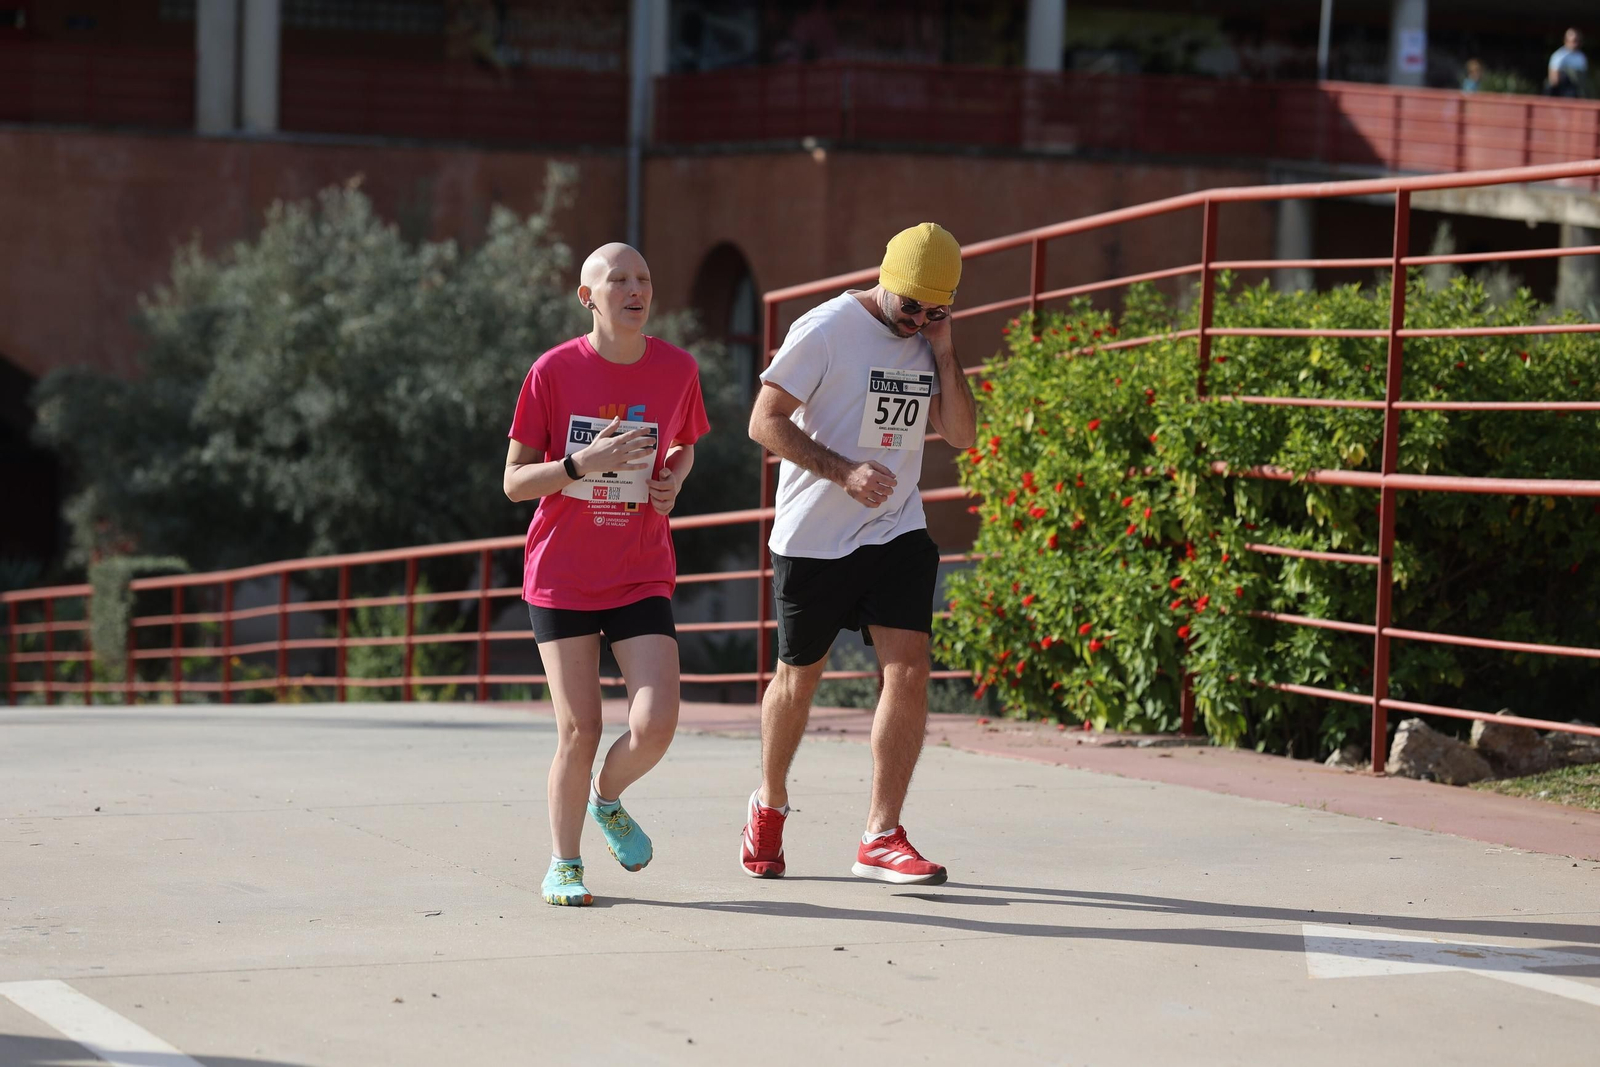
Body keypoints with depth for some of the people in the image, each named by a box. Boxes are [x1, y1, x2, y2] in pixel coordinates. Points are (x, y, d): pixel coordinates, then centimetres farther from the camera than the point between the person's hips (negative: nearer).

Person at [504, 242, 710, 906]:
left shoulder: (677, 369, 0)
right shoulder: (554, 371, -9)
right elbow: (515, 482, -6)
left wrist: (672, 479, -3)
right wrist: (584, 463, -22)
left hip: (641, 577, 2)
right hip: (561, 576, -2)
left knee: (655, 725, -11)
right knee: (580, 731, -5)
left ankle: (607, 800, 23)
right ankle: (563, 865, 17)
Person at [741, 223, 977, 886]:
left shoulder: (926, 342, 8)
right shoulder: (826, 330, -11)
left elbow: (961, 434, 7)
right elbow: (765, 421, -13)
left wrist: (943, 354, -5)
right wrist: (844, 471, -24)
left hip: (897, 533, 4)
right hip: (812, 538, -4)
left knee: (909, 669, -11)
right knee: (799, 680, 9)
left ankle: (881, 837, -6)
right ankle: (769, 806, 34)